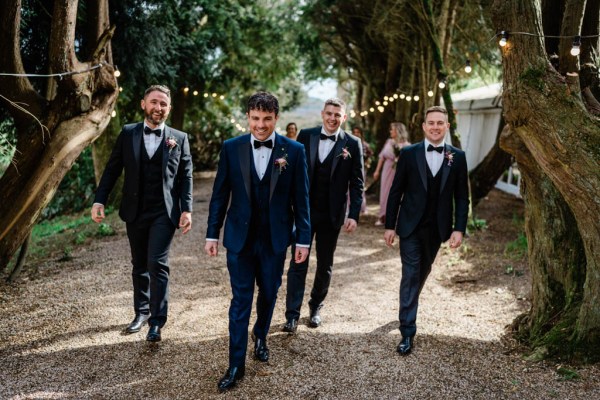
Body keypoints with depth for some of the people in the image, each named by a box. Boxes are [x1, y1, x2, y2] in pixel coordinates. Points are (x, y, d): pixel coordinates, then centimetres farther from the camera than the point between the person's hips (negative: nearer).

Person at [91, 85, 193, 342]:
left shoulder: (179, 139, 2)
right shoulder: (128, 134, 5)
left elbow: (185, 177, 2)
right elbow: (112, 170, 5)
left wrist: (186, 210, -7)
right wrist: (99, 201, -4)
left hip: (164, 213, -2)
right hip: (135, 212, 3)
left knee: (157, 264, -11)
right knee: (140, 266, 14)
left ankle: (157, 322, -5)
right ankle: (141, 312, 30)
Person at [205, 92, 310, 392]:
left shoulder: (294, 151, -5)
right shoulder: (231, 148, -3)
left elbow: (300, 198, -2)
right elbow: (220, 194, 2)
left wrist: (303, 239, -2)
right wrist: (212, 233, 2)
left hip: (275, 239, 1)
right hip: (239, 236, 0)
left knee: (269, 293, 16)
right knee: (240, 299, 2)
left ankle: (260, 336, 44)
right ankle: (236, 364, 11)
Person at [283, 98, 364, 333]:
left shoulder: (352, 144, -2)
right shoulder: (305, 136, 1)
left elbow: (356, 184, -1)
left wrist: (354, 215, -8)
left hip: (332, 215, 0)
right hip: (303, 210, 0)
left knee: (325, 264, 13)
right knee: (298, 262, 0)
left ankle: (316, 307, 31)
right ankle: (292, 315, 4)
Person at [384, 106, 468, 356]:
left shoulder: (457, 157, 0)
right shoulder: (409, 154, -4)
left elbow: (461, 197, 2)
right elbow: (396, 192, -1)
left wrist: (459, 229, -6)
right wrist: (390, 225, -2)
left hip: (437, 229, 2)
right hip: (410, 227, -2)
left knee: (422, 274, 18)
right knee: (410, 277, -4)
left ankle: (409, 308, 43)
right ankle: (407, 333, 0)